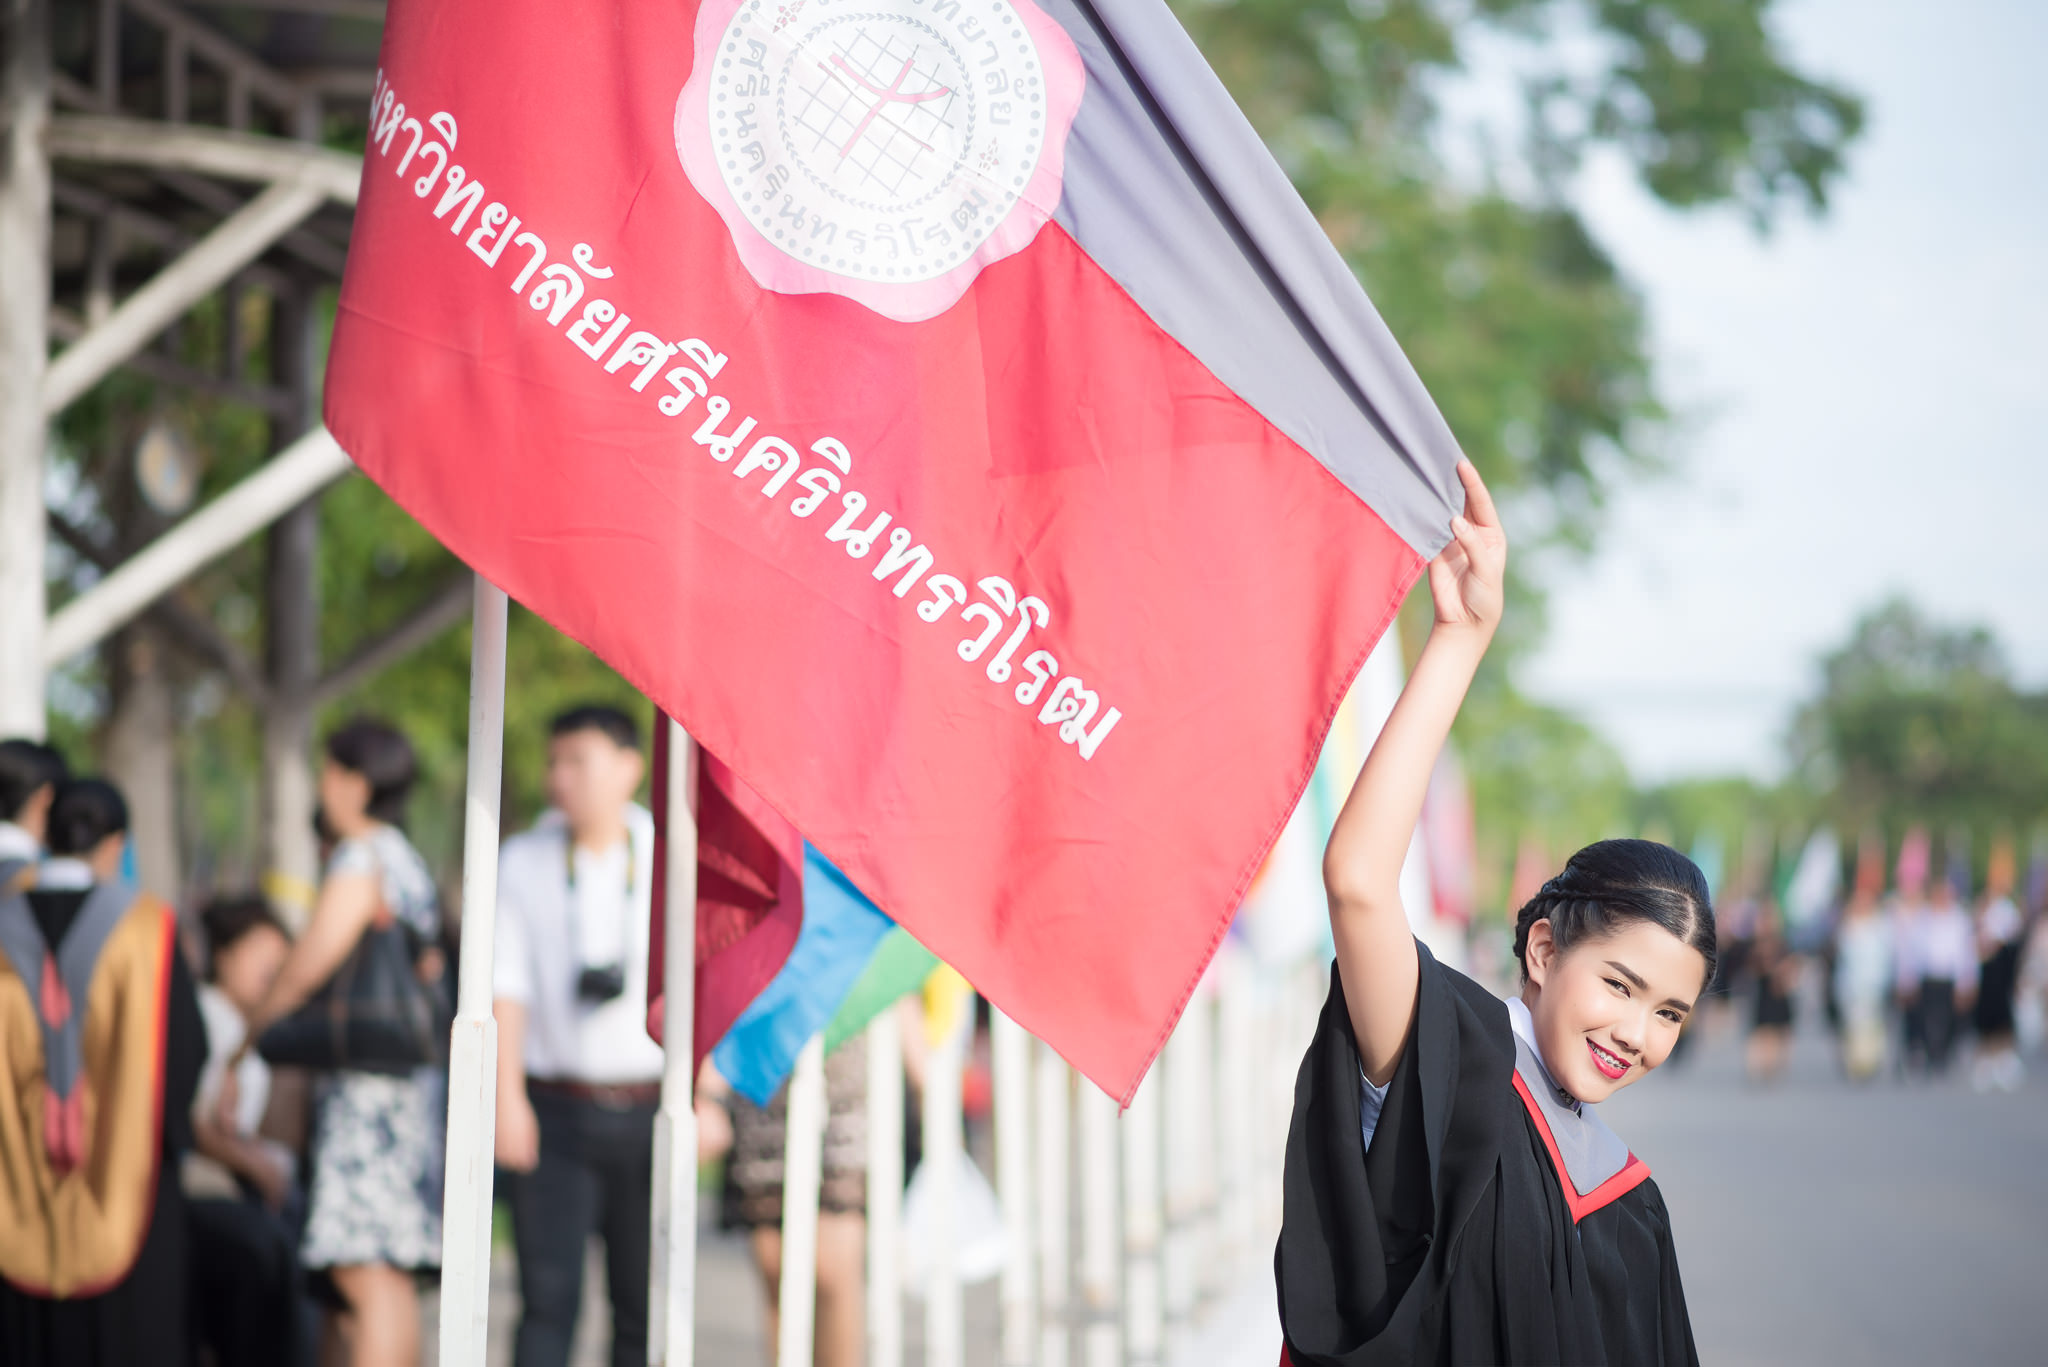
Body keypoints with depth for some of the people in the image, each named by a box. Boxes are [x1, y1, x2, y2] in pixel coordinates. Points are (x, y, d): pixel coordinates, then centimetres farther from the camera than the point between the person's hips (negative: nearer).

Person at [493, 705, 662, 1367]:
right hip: (556, 1110, -1)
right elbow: (506, 984, -1)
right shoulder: (522, 863, 6)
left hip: (648, 1110, 1)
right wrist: (507, 1097, -10)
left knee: (644, 1304, 4)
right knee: (548, 1295, -7)